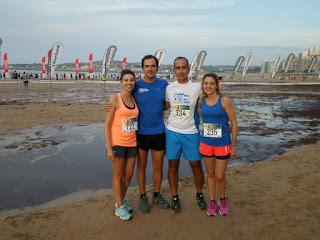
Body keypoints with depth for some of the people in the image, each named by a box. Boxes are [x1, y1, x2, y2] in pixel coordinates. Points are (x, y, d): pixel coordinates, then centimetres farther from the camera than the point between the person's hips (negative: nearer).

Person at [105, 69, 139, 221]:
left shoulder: (135, 99, 6)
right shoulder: (115, 99, -10)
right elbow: (107, 125, -11)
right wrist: (109, 147, -14)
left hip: (132, 143, 5)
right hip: (117, 143, -5)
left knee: (129, 174, 14)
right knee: (118, 175, 8)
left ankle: (121, 200, 36)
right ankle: (119, 207, 23)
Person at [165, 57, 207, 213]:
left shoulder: (197, 87, -3)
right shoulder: (169, 88, 3)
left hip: (191, 133, -1)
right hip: (172, 132, 2)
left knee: (196, 165, 8)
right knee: (173, 165, 9)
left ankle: (199, 195, 31)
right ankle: (175, 197, 25)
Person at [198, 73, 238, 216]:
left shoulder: (224, 101, -11)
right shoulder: (201, 102, 1)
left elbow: (234, 124, -8)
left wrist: (233, 146, -7)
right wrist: (199, 142, 11)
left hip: (223, 144, -3)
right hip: (206, 144, 4)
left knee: (220, 177, 3)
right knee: (210, 174, 15)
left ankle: (223, 200, 31)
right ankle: (212, 202, 32)